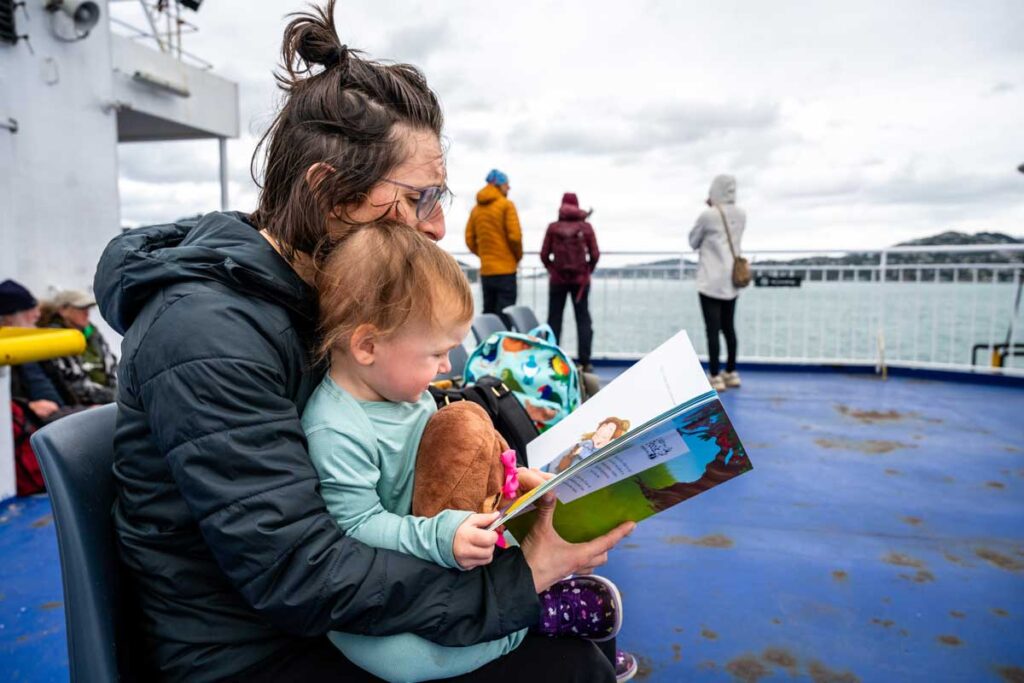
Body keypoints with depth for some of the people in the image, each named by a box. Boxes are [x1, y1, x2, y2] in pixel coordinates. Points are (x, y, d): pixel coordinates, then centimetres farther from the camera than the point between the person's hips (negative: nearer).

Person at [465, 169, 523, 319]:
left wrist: (484, 255, 13)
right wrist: (518, 256, 3)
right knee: (504, 314, -5)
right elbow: (514, 236, -12)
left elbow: (470, 240, 7)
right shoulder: (506, 205, -6)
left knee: (488, 312, 14)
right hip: (505, 268, -6)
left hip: (485, 270, 6)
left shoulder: (476, 208, 11)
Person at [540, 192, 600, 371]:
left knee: (554, 320, 7)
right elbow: (595, 254, -2)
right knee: (583, 319, 6)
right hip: (580, 279, 0)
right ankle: (585, 362, 3)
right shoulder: (586, 227, 0)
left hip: (557, 279, 0)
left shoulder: (553, 227, -1)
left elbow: (544, 255, -2)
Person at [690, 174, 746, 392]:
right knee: (728, 327, 15)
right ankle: (731, 373, 23)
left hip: (711, 281, -6)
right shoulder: (741, 215, 6)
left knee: (713, 329, -3)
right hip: (732, 280, 6)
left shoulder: (707, 215, -12)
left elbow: (693, 242, 2)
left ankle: (715, 377, -1)